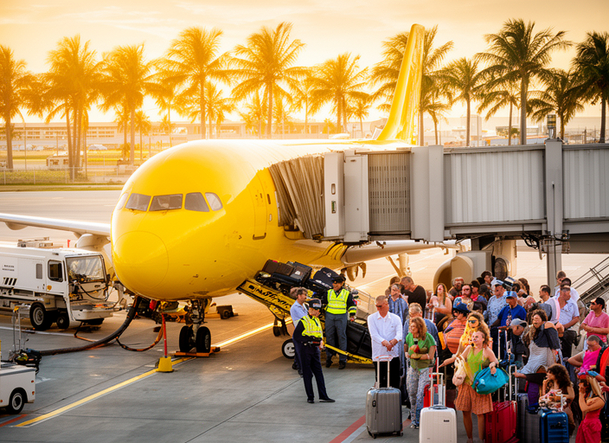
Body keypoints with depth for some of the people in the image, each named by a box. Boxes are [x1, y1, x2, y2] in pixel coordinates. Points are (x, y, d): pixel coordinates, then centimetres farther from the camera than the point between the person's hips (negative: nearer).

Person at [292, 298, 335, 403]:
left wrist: (321, 342, 3)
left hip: (315, 349, 6)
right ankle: (310, 397, 7)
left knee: (318, 372, 5)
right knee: (307, 374, 0)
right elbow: (296, 336, -10)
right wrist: (308, 339, -17)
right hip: (305, 349, -6)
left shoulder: (317, 321, 14)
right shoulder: (303, 321, -8)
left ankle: (323, 396, 7)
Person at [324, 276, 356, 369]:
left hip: (341, 317, -2)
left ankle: (342, 359, -1)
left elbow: (352, 305, 15)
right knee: (329, 336, 3)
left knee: (341, 337, -4)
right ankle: (328, 357, 13)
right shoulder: (328, 293, 12)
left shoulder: (347, 294, 7)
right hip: (329, 317, 2)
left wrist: (352, 314, 9)